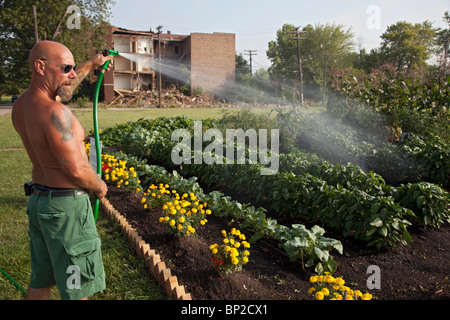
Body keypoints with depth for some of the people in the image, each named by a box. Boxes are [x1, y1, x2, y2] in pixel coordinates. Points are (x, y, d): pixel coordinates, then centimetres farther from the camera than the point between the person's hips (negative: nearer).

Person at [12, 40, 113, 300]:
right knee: (76, 289, 5)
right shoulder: (54, 112, -25)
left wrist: (91, 65, 31)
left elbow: (58, 90, 25)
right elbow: (76, 170, -25)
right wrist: (100, 186, -5)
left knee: (40, 281, 22)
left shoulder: (20, 106, 4)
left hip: (38, 199, 9)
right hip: (66, 206, -9)